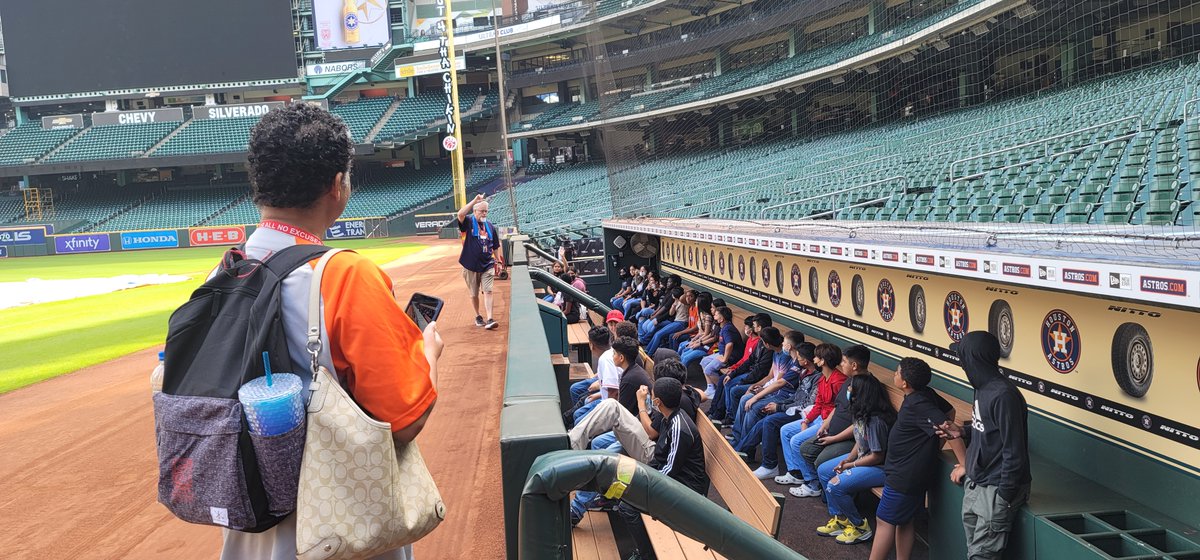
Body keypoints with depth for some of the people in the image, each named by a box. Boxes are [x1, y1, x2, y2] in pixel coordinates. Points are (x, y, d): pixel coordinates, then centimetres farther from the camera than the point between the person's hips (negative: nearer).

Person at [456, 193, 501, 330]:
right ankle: (478, 317, 28)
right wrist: (475, 200, -27)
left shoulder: (490, 225, 8)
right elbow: (460, 214, -27)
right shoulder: (468, 222, -4)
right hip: (471, 265, -2)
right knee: (474, 294, 10)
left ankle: (489, 320, -14)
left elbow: (495, 246, 15)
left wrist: (499, 261, 12)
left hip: (487, 265, 2)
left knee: (488, 291, -8)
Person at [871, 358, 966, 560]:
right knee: (904, 521, 18)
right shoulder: (927, 394, 0)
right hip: (907, 472, 9)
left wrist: (964, 465, -28)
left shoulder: (918, 405, -27)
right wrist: (938, 444, 10)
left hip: (905, 475, -9)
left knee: (884, 521, 1)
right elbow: (949, 411, 13)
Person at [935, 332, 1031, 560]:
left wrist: (1005, 496, -19)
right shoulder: (984, 387, 8)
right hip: (975, 485, 9)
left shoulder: (1004, 395, -22)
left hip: (995, 490, -9)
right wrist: (961, 433, 7)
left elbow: (1014, 451, -21)